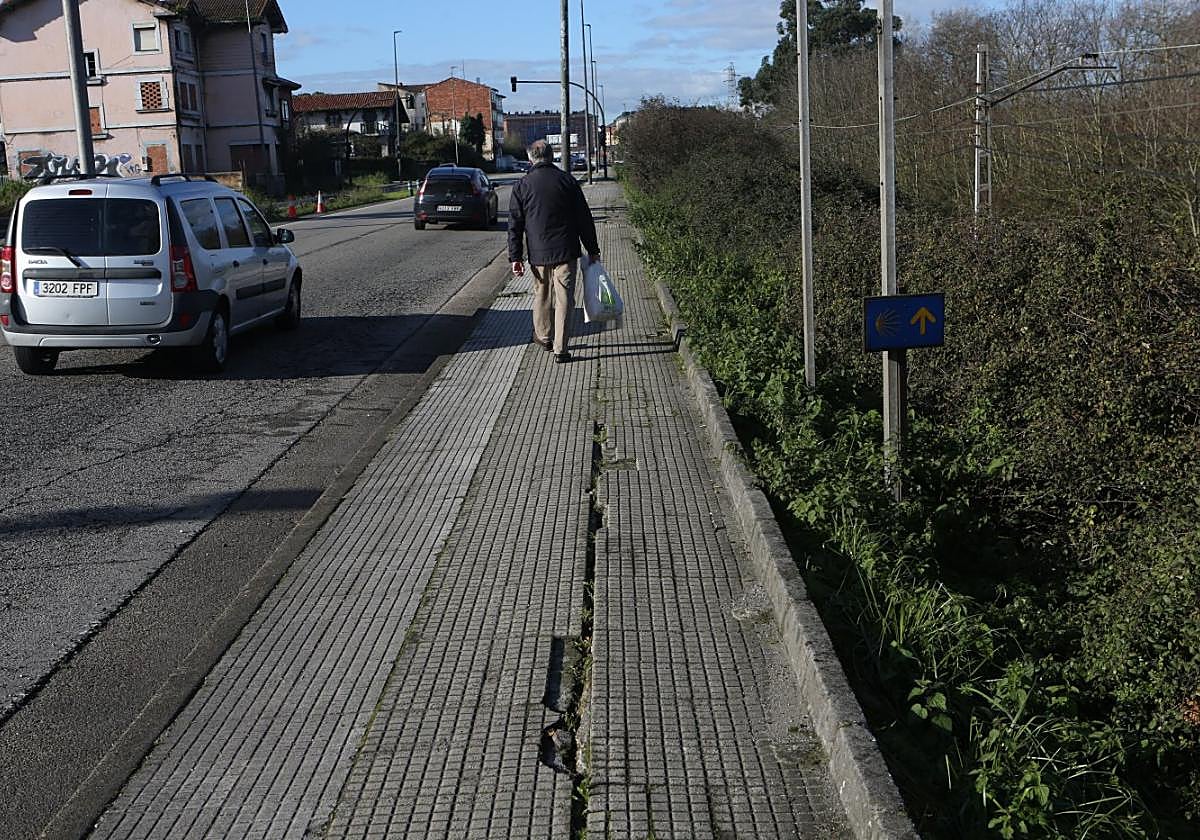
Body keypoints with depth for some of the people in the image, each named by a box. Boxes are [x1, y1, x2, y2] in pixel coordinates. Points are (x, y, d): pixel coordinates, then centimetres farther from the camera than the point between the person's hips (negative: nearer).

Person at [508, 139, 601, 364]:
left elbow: (515, 225, 1)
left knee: (541, 295, 19)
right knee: (564, 299, 1)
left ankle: (543, 336, 36)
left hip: (538, 253, 1)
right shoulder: (568, 181, 0)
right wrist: (593, 250, 8)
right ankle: (560, 349, 0)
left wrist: (516, 257, 5)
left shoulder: (522, 186, 1)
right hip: (566, 252, -1)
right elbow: (584, 219, 2)